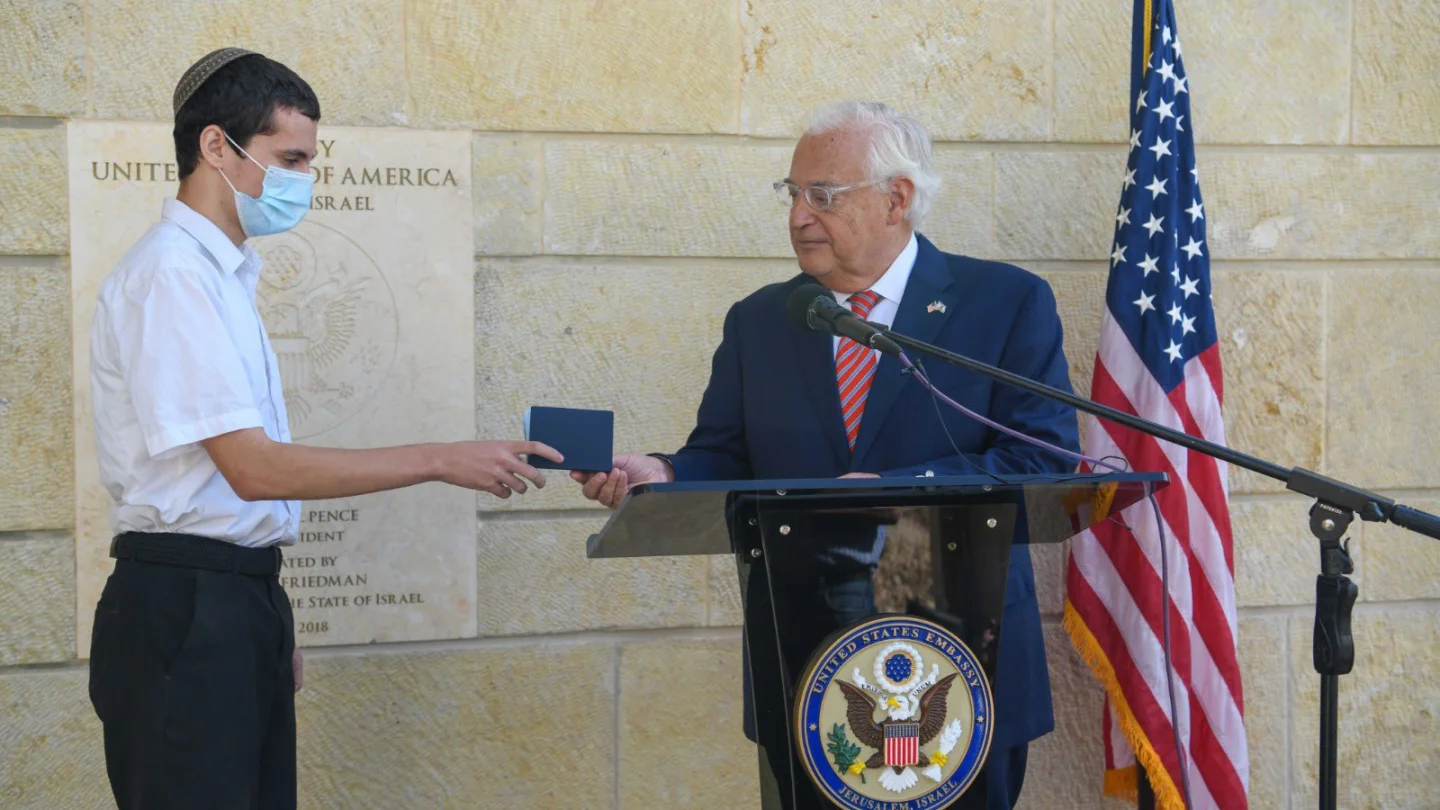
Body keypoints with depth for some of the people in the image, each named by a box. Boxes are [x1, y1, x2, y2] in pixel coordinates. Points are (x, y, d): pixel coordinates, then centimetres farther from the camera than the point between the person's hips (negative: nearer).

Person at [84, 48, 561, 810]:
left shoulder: (220, 273, 14)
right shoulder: (170, 274, -14)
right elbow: (253, 469, -20)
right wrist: (441, 461, -19)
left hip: (239, 603, 9)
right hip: (183, 609, -9)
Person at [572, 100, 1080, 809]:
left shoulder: (1008, 302, -2)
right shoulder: (757, 322, 11)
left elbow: (1045, 460, -11)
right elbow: (725, 462, 7)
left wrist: (898, 491, -23)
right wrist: (661, 476, -16)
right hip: (802, 657, 3)